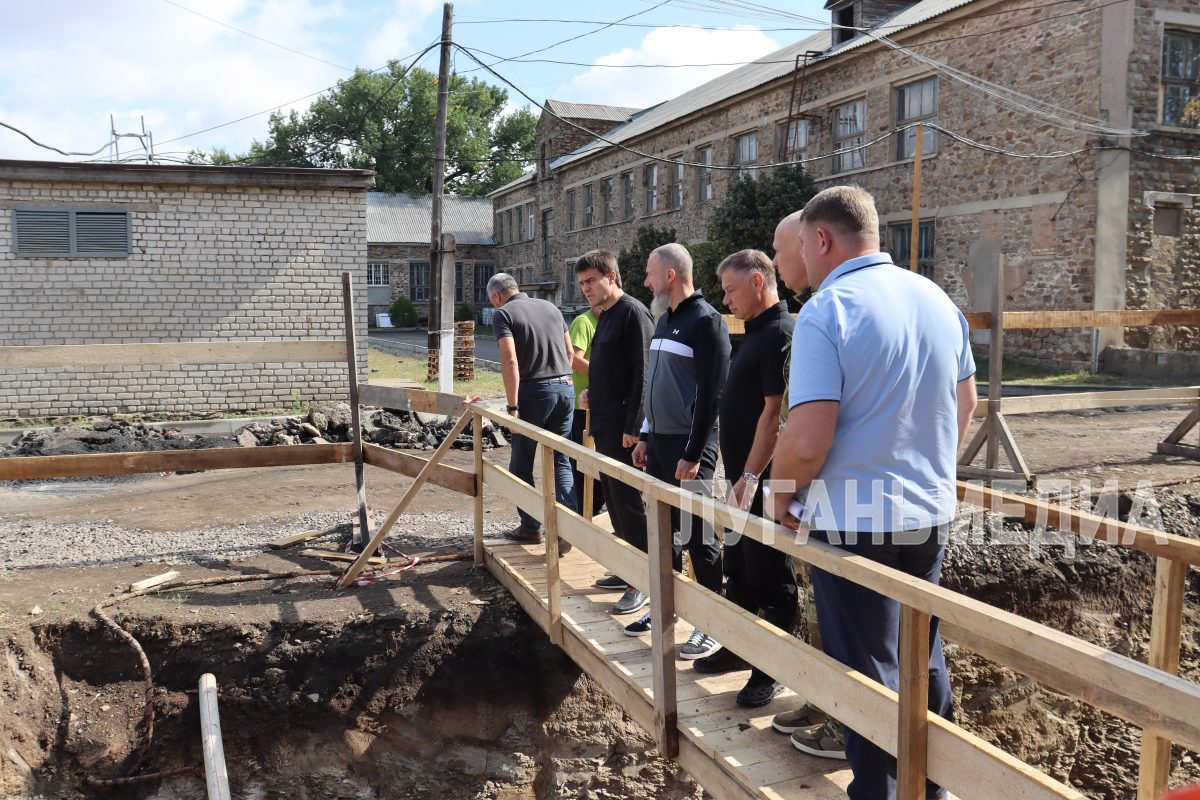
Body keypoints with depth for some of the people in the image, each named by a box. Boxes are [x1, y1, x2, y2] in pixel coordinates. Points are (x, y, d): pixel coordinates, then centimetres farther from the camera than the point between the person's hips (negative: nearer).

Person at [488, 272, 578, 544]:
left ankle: (530, 527, 17)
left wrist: (513, 406, -14)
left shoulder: (503, 314, -4)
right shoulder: (550, 307, 14)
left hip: (534, 392, -5)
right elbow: (569, 352, 16)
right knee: (561, 461, 10)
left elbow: (510, 361, -16)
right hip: (565, 388, 5)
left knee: (521, 463, 11)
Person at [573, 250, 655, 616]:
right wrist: (594, 393, 10)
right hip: (604, 426, 10)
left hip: (624, 430, -10)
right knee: (614, 500, 15)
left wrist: (633, 428, -20)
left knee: (629, 503, -4)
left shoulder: (633, 313, -13)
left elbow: (643, 374, -18)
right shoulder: (605, 316, 16)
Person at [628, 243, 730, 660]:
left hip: (688, 446, -8)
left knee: (698, 537, -1)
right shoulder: (665, 320, 14)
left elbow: (711, 394, -17)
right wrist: (645, 436, 17)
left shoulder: (706, 321, -13)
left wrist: (693, 453, -19)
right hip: (659, 441, 8)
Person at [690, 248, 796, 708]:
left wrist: (751, 476, -24)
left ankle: (774, 669, 13)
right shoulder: (757, 332, 14)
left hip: (762, 480, -10)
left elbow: (774, 412, -23)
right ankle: (739, 648, 33)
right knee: (737, 567, 19)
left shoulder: (780, 334, -17)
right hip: (743, 476, 10)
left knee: (770, 577, 1)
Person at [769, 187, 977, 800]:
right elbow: (966, 401, 16)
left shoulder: (825, 311, -18)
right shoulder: (937, 300, 4)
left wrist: (782, 493, -6)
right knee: (922, 654, 22)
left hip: (855, 520, -7)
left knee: (868, 667, 8)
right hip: (931, 512, 7)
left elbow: (807, 439, -24)